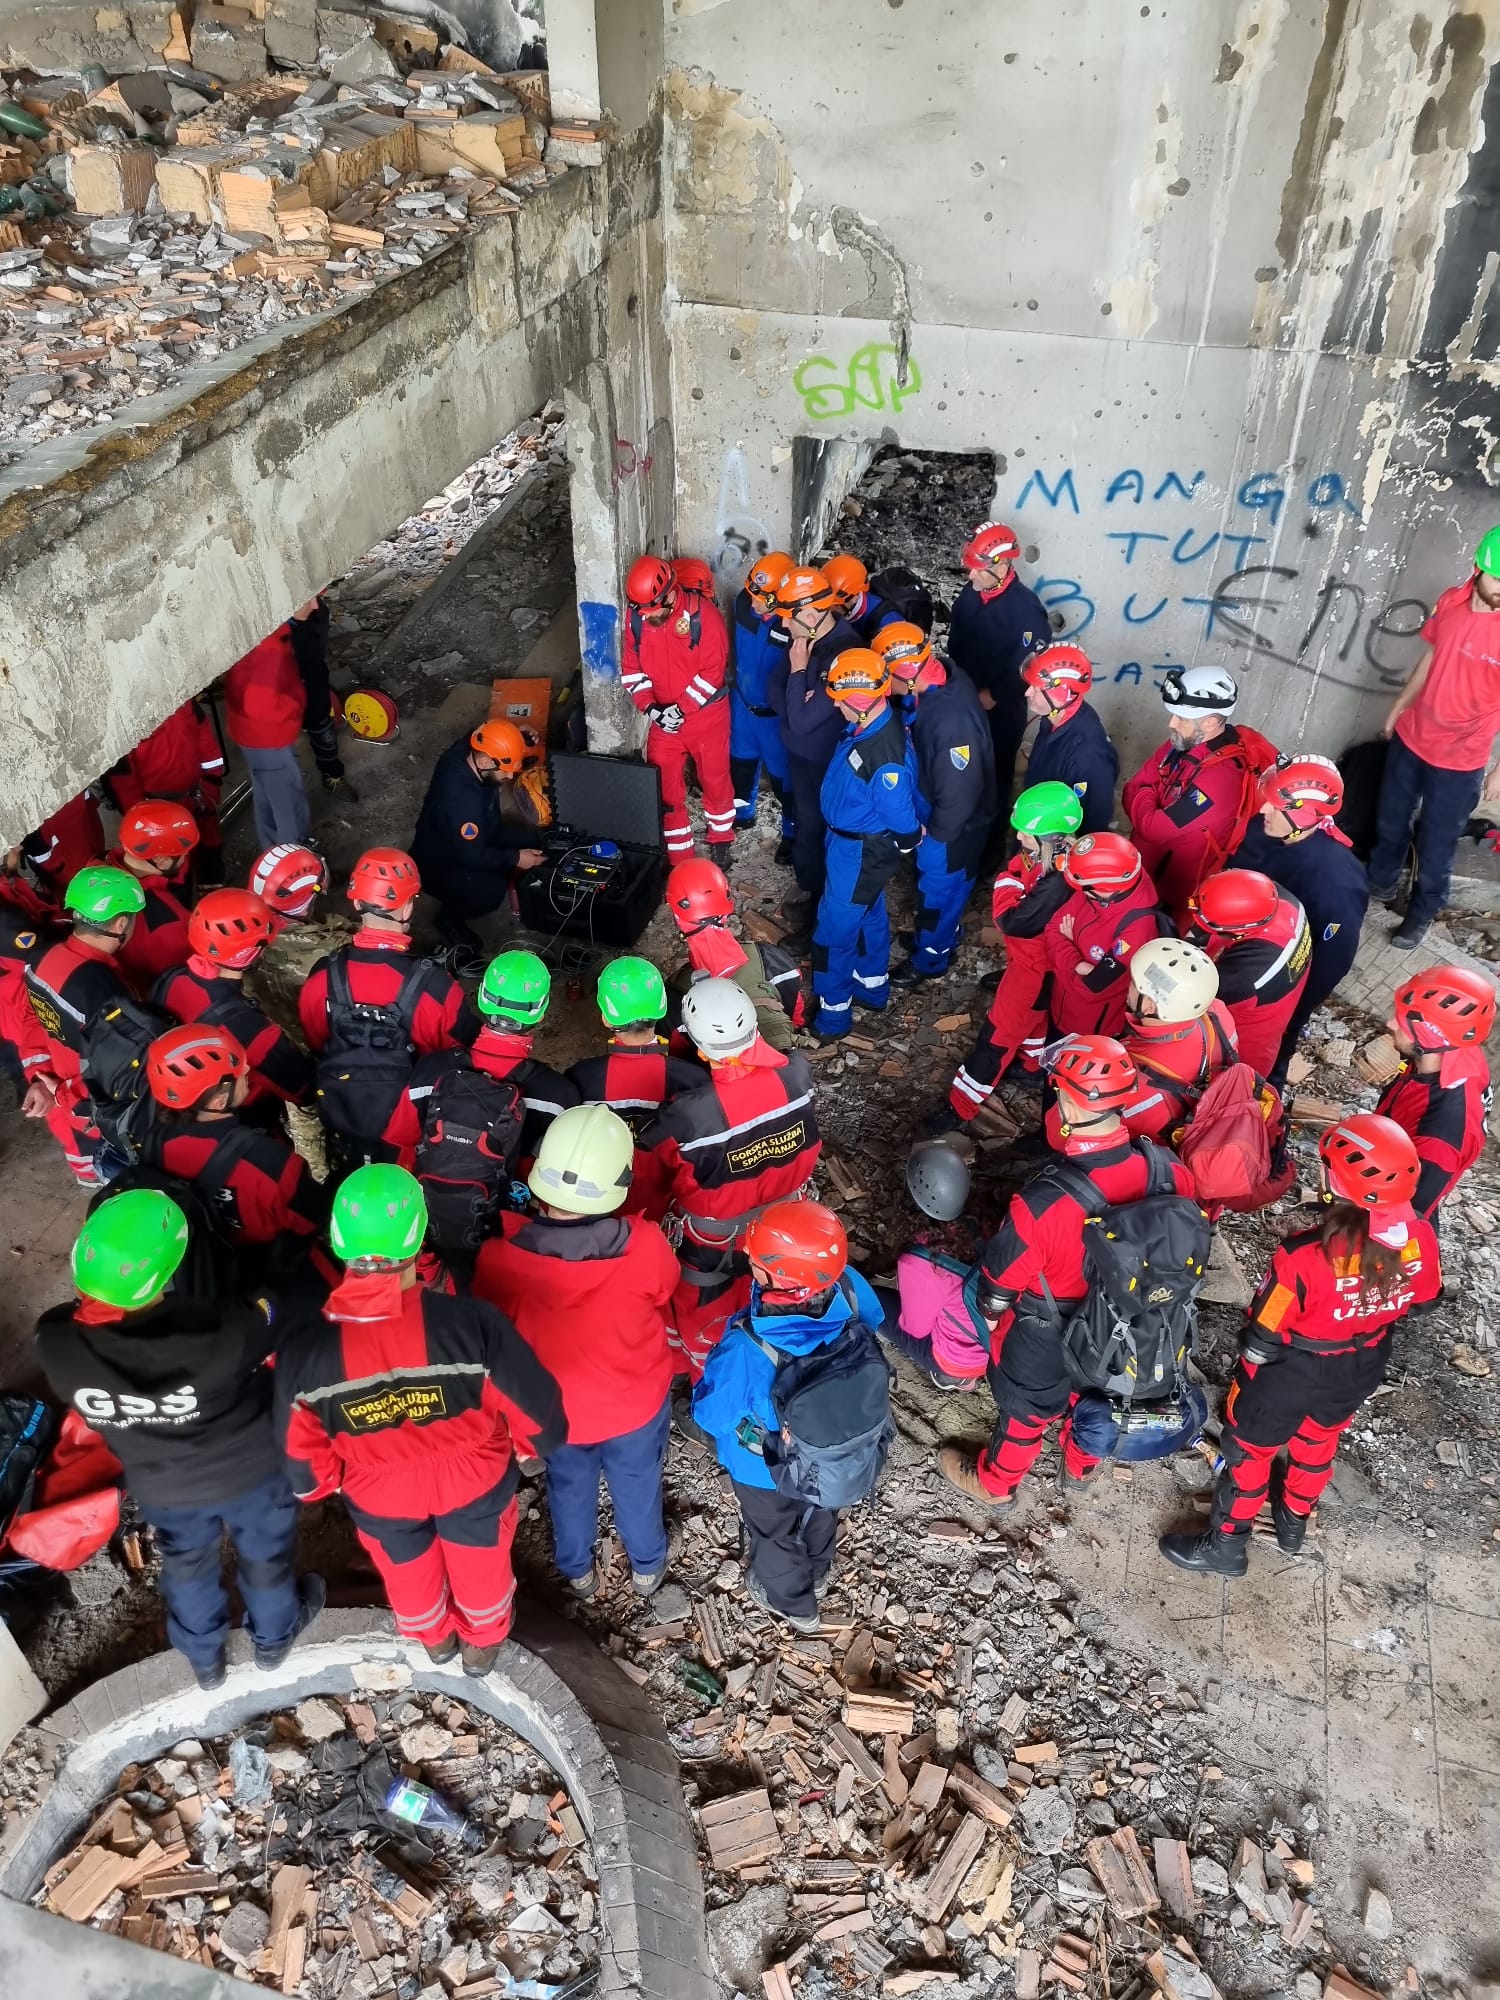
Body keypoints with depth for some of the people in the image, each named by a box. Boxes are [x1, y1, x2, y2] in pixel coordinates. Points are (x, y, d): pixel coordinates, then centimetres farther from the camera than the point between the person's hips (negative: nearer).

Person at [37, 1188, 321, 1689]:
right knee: (264, 1554, 30)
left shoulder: (56, 1342, -34)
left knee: (186, 1562, 34)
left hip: (159, 1485, 3)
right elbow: (273, 1312, -23)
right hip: (249, 1469, -3)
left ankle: (203, 1658, 59)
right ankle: (273, 1637, 58)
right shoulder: (216, 1335, -44)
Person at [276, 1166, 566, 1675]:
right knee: (480, 1565, 31)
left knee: (408, 1571, 34)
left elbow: (302, 1454, -13)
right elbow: (537, 1412, -23)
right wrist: (533, 1443, 0)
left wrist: (324, 1482, 9)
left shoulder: (305, 1348, -31)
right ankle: (482, 1644, 58)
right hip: (473, 1478, -1)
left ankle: (434, 1640, 63)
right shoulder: (471, 1323, -37)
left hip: (378, 1493, 2)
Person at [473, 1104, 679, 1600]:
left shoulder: (499, 1256, -35)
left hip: (554, 1406, 1)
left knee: (569, 1488, 32)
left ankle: (578, 1572, 58)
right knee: (637, 1485, 30)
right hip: (636, 1402, 0)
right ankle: (647, 1568, 57)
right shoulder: (645, 1247, -36)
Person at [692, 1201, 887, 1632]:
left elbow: (711, 1413, -25)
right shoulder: (849, 1287, -33)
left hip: (770, 1466, -4)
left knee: (774, 1531, 30)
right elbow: (874, 1323, -7)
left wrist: (715, 1364, -7)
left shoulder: (748, 1352, -46)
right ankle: (816, 1574, 66)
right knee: (818, 1511, 36)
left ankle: (792, 1602, 59)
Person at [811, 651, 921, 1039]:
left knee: (836, 929, 6)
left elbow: (901, 816, -26)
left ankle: (832, 1014, 24)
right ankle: (872, 985, 50)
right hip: (847, 840, 9)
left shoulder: (886, 755, -37)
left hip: (861, 852, -9)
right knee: (868, 914, 27)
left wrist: (909, 840, -7)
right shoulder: (866, 724, -8)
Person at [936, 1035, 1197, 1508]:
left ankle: (994, 1484, 54)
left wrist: (990, 1314, 0)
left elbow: (1003, 1277, -23)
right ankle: (1082, 1464, 64)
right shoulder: (1168, 1172, -27)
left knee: (1025, 1407, 26)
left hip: (1047, 1336, -4)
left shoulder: (1043, 1204, -42)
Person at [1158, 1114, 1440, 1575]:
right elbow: (1418, 1303, -1)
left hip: (1294, 1371, -5)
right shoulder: (1420, 1239, -23)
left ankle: (1226, 1545, 40)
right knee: (1319, 1443, 32)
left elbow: (1264, 1333, -24)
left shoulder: (1306, 1255, -38)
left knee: (1249, 1449, 21)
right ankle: (1293, 1523, 57)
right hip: (1362, 1369, 5)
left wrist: (1246, 1383, -4)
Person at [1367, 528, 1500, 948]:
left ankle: (1421, 913, 32)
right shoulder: (1452, 600, -8)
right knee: (1390, 821, 23)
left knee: (1435, 846, 10)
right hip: (1411, 737, 5)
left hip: (1461, 760, -4)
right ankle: (1380, 883, 47)